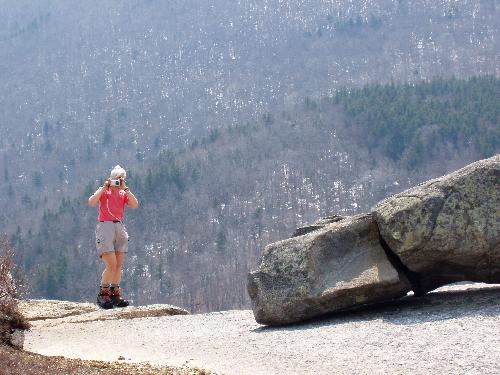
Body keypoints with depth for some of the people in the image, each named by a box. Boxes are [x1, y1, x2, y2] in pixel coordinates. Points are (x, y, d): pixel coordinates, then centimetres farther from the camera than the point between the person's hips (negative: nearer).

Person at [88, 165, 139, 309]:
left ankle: (115, 294, 15)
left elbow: (135, 205, -6)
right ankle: (103, 294, 0)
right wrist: (104, 188, -13)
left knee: (119, 265, 4)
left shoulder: (124, 194, 13)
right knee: (111, 265, -14)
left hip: (119, 227, 5)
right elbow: (91, 202, -15)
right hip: (105, 227, -5)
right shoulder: (103, 192, 3)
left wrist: (125, 188, -8)